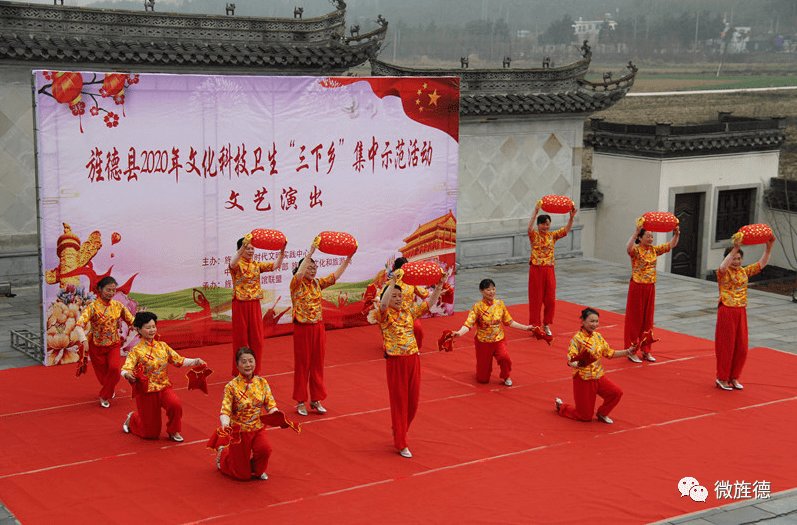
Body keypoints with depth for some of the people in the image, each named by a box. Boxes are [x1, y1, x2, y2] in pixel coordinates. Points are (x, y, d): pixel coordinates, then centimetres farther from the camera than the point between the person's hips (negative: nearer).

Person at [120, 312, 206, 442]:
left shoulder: (162, 346, 4)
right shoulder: (136, 351, -9)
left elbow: (178, 360, 4)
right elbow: (126, 368, -22)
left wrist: (195, 361, -10)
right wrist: (127, 375, -46)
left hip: (164, 387, 3)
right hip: (146, 391, -3)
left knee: (175, 404, -32)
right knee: (152, 433, 4)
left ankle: (173, 431, -3)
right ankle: (132, 419, 38)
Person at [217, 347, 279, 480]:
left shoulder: (262, 383, -2)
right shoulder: (231, 386, -13)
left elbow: (270, 405, -2)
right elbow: (225, 411, -16)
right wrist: (225, 424, -36)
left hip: (258, 428, 3)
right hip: (239, 430, -3)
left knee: (265, 449, -31)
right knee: (242, 475, 3)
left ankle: (257, 471, 6)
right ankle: (223, 454, 37)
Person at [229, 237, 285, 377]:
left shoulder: (256, 265, 9)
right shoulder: (237, 265, -6)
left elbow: (275, 265, -1)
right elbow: (232, 263, -31)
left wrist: (282, 251, -17)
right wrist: (243, 247, -45)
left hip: (254, 304, 5)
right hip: (240, 304, -5)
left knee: (256, 338, 6)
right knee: (241, 338, 1)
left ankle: (254, 371, 17)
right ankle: (239, 373, 10)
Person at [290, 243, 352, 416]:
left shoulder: (317, 284, 9)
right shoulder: (296, 284, -7)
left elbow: (334, 276, 4)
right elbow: (299, 274, -27)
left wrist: (347, 260, -6)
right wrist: (309, 254, -35)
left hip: (318, 327, 5)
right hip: (302, 328, -5)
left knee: (317, 364, 9)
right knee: (302, 364, 2)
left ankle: (316, 400, 19)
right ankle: (300, 401, 11)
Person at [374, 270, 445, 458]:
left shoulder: (409, 312, 10)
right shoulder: (384, 315, -5)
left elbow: (429, 302, 8)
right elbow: (383, 304, -27)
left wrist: (439, 286, -5)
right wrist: (392, 283, -35)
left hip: (413, 359, 5)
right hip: (395, 361, -5)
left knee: (413, 400, 12)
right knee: (399, 401, 1)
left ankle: (399, 430, 38)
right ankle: (401, 444, 9)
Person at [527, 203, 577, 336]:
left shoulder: (553, 235, 6)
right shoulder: (534, 236, -3)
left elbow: (566, 230, -7)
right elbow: (530, 227, -24)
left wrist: (571, 218, -25)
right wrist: (535, 212, -37)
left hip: (549, 269, 3)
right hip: (536, 270, -3)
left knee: (550, 299, 5)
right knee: (536, 299, 2)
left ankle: (546, 324, 22)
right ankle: (535, 326, 13)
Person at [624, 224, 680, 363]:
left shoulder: (654, 250, 6)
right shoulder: (636, 250, -12)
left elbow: (671, 245, 4)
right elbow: (628, 248, -35)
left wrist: (676, 234, -13)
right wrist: (635, 233, -44)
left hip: (650, 288, 6)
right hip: (637, 287, -6)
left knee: (648, 319, 12)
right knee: (635, 318, 1)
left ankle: (646, 350, 21)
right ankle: (631, 351, 8)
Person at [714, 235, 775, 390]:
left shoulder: (744, 271, 10)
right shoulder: (724, 273, -8)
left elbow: (761, 264, 9)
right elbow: (722, 267, -32)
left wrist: (768, 247, -4)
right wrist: (735, 249, -40)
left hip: (741, 312, 6)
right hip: (726, 312, -6)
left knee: (741, 347, 8)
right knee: (726, 346, 1)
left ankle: (733, 377, 22)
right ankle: (722, 378, 13)